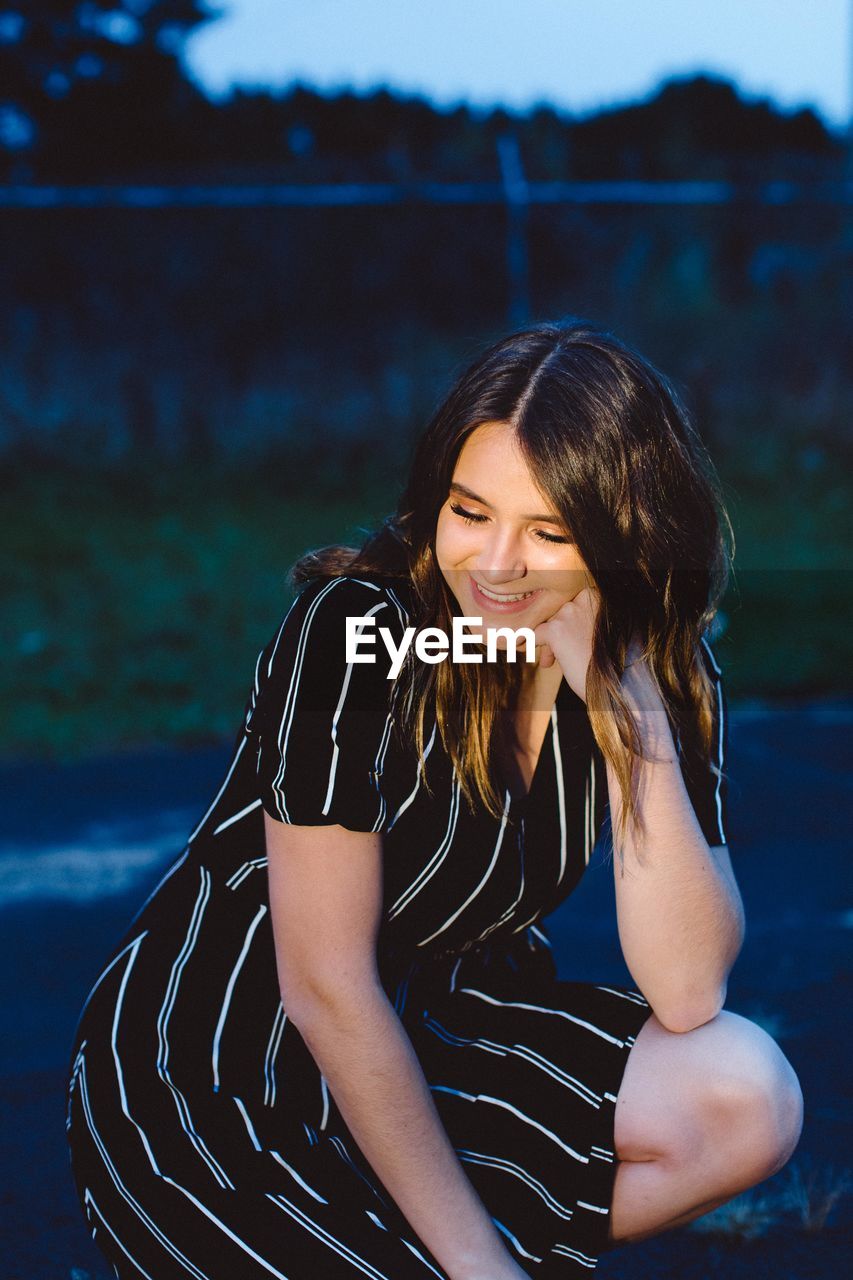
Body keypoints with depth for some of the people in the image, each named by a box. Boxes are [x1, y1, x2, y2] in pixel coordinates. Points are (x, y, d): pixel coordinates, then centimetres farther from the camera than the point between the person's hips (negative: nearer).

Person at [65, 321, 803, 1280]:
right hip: (205, 1091, -5)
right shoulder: (357, 632, -22)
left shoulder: (670, 674, -6)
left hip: (422, 1038, 6)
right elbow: (326, 987, -21)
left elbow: (687, 994, -14)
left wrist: (634, 714, -24)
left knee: (748, 1100, -16)